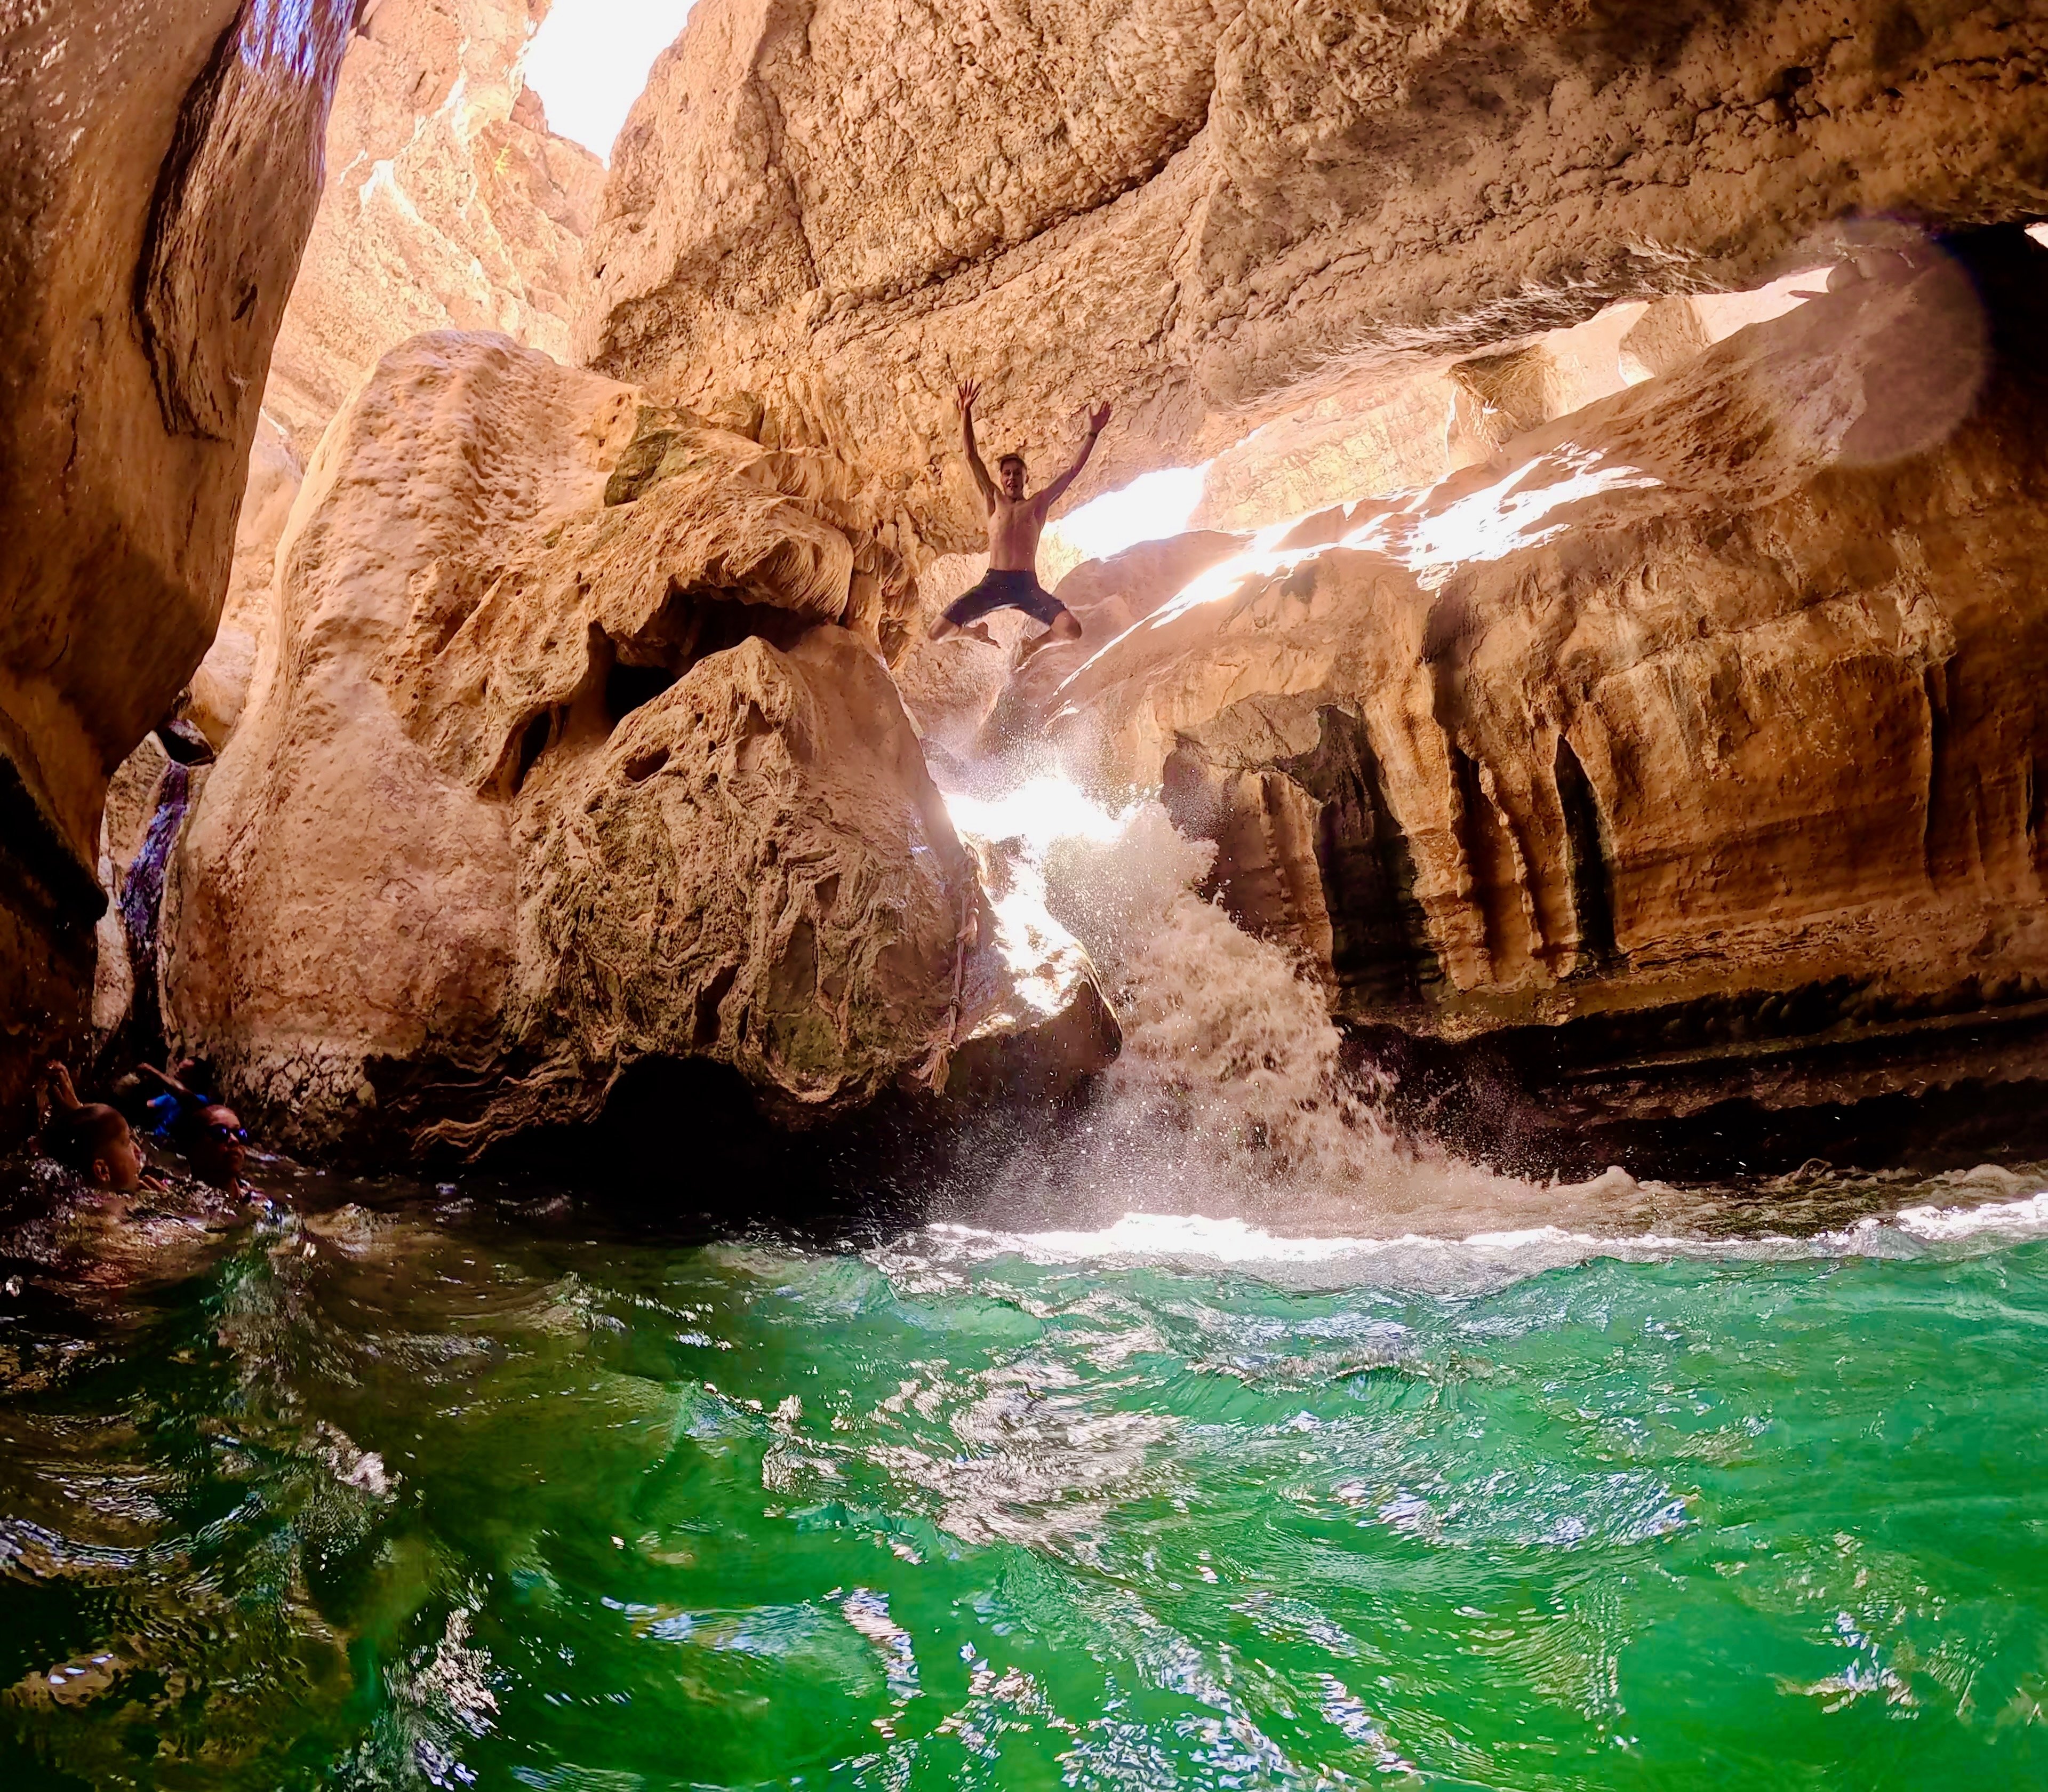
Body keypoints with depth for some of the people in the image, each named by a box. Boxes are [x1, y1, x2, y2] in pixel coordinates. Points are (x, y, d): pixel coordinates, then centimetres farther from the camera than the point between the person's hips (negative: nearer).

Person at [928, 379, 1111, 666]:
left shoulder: (1038, 505, 14)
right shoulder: (994, 501, 15)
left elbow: (1072, 472, 10)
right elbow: (972, 457, 10)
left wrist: (1093, 433, 5)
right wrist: (966, 411, 5)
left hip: (1028, 585, 0)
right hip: (992, 583, 1)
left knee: (1071, 630, -26)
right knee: (938, 632, -13)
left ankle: (1033, 646, 9)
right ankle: (979, 633, 22)